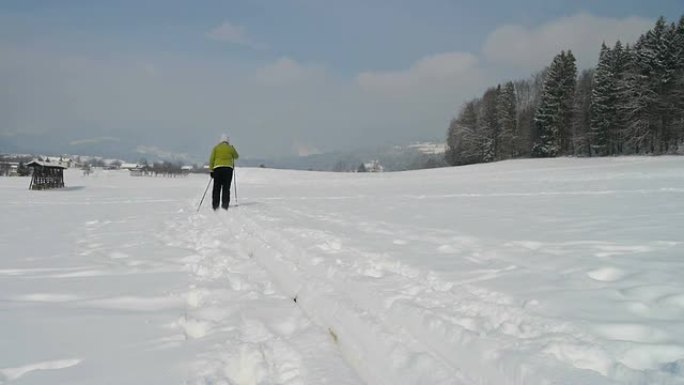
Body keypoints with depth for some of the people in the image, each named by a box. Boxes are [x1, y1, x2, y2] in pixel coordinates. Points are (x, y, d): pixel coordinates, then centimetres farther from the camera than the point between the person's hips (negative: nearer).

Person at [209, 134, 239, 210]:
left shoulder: (216, 148, 7)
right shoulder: (230, 148, 5)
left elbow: (211, 159, 3)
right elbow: (236, 156, 21)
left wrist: (211, 170, 7)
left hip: (217, 168, 0)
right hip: (228, 168, 0)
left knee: (216, 188, 4)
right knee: (226, 188, 2)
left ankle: (215, 206, 0)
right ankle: (225, 206, -3)